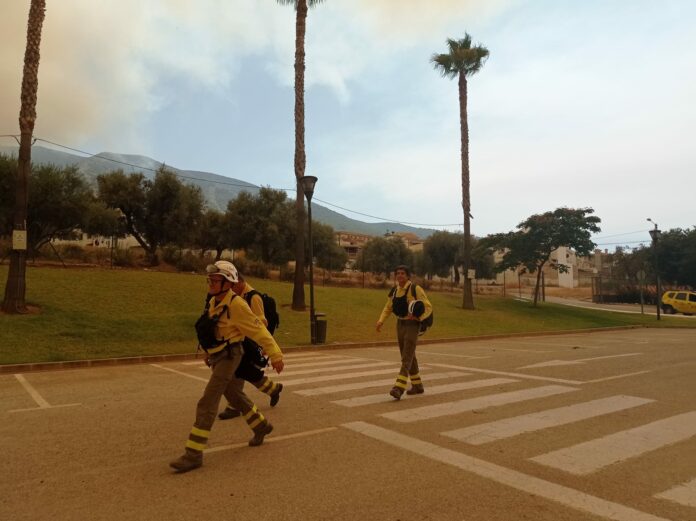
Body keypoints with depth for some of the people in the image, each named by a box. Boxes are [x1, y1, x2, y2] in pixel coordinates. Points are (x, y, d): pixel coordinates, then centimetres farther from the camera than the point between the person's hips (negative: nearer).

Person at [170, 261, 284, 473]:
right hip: (217, 357, 9)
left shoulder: (236, 305, -19)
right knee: (235, 395, 22)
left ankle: (194, 454, -5)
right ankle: (261, 426, 42)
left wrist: (275, 355, -14)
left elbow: (258, 330, -16)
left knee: (207, 404, -11)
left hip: (229, 357, -9)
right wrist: (209, 352, 24)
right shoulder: (213, 302, 6)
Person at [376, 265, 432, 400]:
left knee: (406, 357, -15)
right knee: (409, 357, 13)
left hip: (412, 326, -7)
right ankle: (418, 386, 27)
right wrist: (380, 322, -1)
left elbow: (428, 308, -12)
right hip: (400, 325, 7)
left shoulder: (416, 289, -13)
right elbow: (388, 309, 15)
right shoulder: (394, 290, 8)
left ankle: (398, 389, -22)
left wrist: (418, 317, -32)